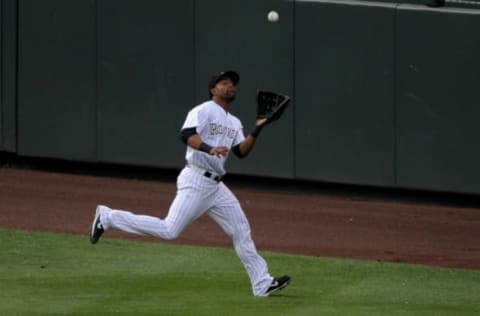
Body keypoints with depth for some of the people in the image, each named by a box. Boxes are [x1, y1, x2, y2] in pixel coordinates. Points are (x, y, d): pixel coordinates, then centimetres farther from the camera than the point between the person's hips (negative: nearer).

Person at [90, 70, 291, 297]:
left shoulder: (234, 123, 21)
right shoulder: (204, 111, -5)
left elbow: (241, 151, 11)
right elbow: (187, 134, -21)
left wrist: (257, 131, -2)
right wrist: (210, 149, -35)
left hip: (216, 185, 9)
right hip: (196, 182, -9)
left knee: (242, 232, 5)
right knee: (169, 230, -15)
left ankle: (262, 285, 9)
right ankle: (108, 217, -5)